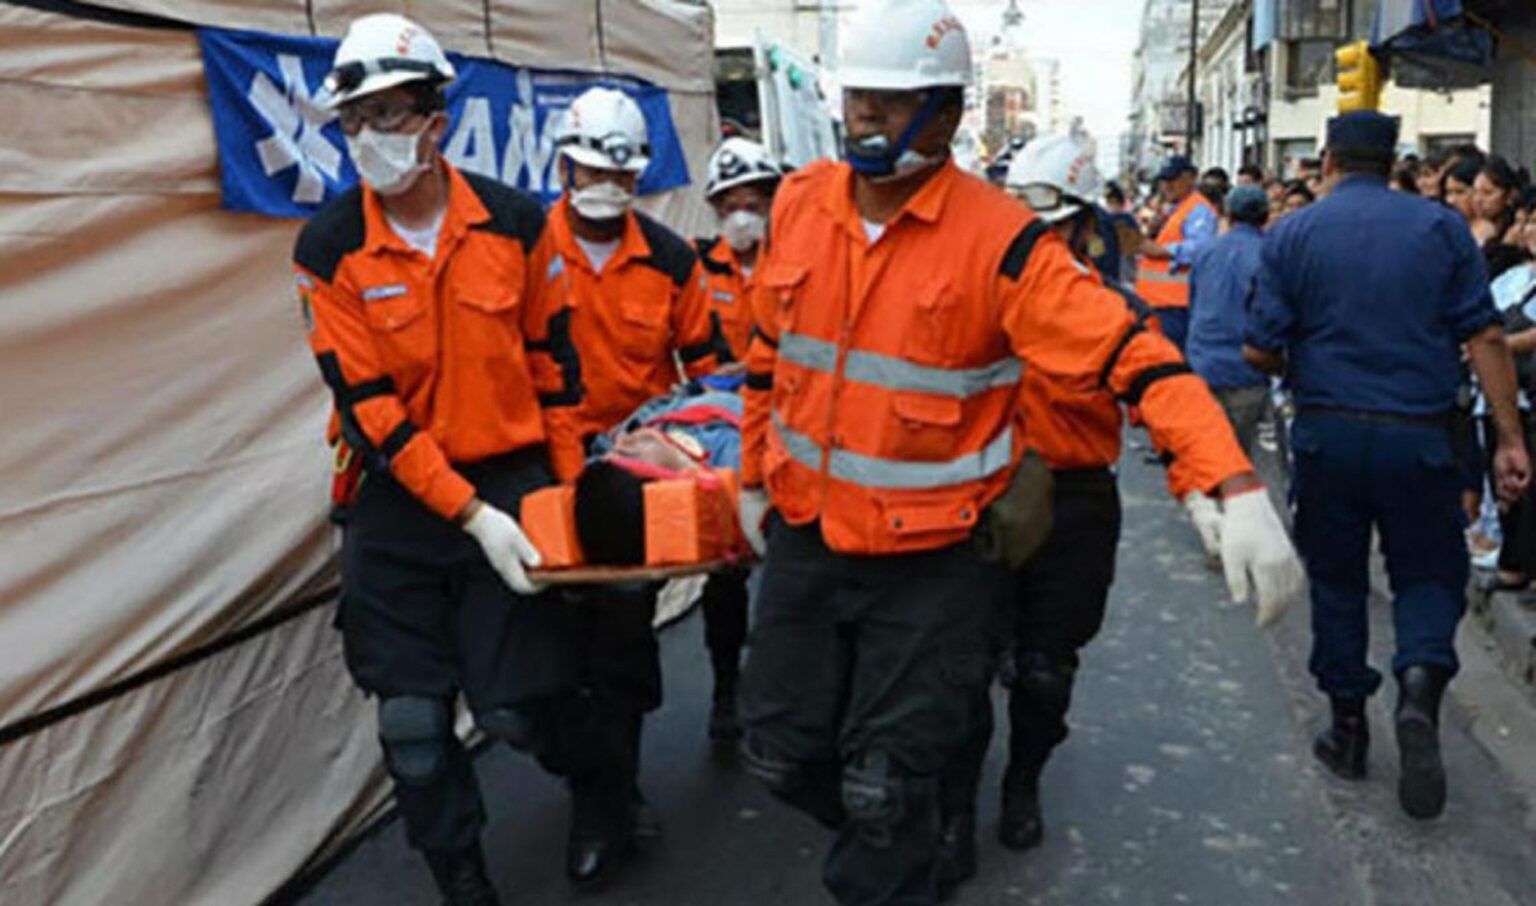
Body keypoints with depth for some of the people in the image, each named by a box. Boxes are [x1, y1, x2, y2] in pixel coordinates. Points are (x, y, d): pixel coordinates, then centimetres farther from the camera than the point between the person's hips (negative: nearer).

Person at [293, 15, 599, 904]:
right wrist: (469, 513, -17)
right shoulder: (330, 249, -8)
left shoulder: (517, 223, -5)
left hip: (512, 482, 0)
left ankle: (602, 787, 36)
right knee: (413, 719, 5)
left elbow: (550, 357, 5)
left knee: (517, 701, 3)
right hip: (398, 505, 1)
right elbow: (367, 406, -11)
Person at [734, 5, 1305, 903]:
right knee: (782, 752, 18)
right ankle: (888, 834, 48)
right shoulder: (799, 205, 0)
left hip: (934, 562, -5)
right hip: (806, 540, 5)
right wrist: (755, 475, 18)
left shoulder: (998, 237, -16)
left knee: (886, 788, 7)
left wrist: (1235, 486, -34)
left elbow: (1127, 352, -23)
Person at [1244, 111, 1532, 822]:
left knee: (1336, 580, 14)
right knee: (1428, 574, 15)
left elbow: (1258, 350, -5)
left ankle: (1348, 726, 22)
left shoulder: (1292, 234, -1)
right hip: (1418, 436, 0)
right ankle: (1421, 685, -12)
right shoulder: (1440, 228, 0)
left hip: (1326, 434, 0)